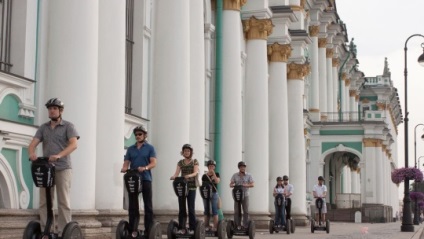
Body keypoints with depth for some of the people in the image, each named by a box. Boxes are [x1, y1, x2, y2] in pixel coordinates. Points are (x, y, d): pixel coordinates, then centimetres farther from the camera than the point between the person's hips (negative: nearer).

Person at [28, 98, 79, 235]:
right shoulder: (43, 128, 13)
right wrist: (31, 153, -23)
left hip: (63, 168, -4)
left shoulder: (68, 126, 1)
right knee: (44, 202, 3)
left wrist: (59, 155, -30)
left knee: (63, 202, -3)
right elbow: (33, 143, 2)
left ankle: (63, 232, -2)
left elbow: (74, 144, -14)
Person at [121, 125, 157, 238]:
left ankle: (149, 230, 0)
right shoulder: (130, 149, 14)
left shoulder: (150, 148, 4)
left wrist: (145, 168, -26)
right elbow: (126, 162, 9)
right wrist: (124, 168, -15)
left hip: (146, 179, -3)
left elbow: (153, 163, -6)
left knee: (148, 205, -1)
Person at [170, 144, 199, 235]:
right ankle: (181, 228, 6)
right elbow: (176, 173, 3)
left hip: (191, 187, -3)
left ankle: (192, 229, -1)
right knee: (181, 208, 2)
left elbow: (196, 172, -10)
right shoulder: (180, 162, 12)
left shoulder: (195, 161, 4)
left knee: (191, 208, -5)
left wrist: (189, 175, -31)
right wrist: (173, 177, -21)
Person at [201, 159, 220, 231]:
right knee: (206, 210, 6)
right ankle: (206, 226, 11)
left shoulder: (216, 174, 4)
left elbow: (217, 181, -14)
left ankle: (215, 226, -7)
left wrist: (213, 173, -16)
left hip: (214, 193, -2)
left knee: (214, 210, -5)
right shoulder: (204, 176, 7)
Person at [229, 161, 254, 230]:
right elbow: (230, 185, 1)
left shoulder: (248, 175, 3)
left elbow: (252, 184, -6)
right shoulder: (235, 175, 6)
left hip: (245, 195, -1)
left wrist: (246, 185, -25)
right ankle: (237, 225, 3)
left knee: (246, 211, -5)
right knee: (237, 211, -1)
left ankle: (245, 226, -3)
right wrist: (234, 185, -23)